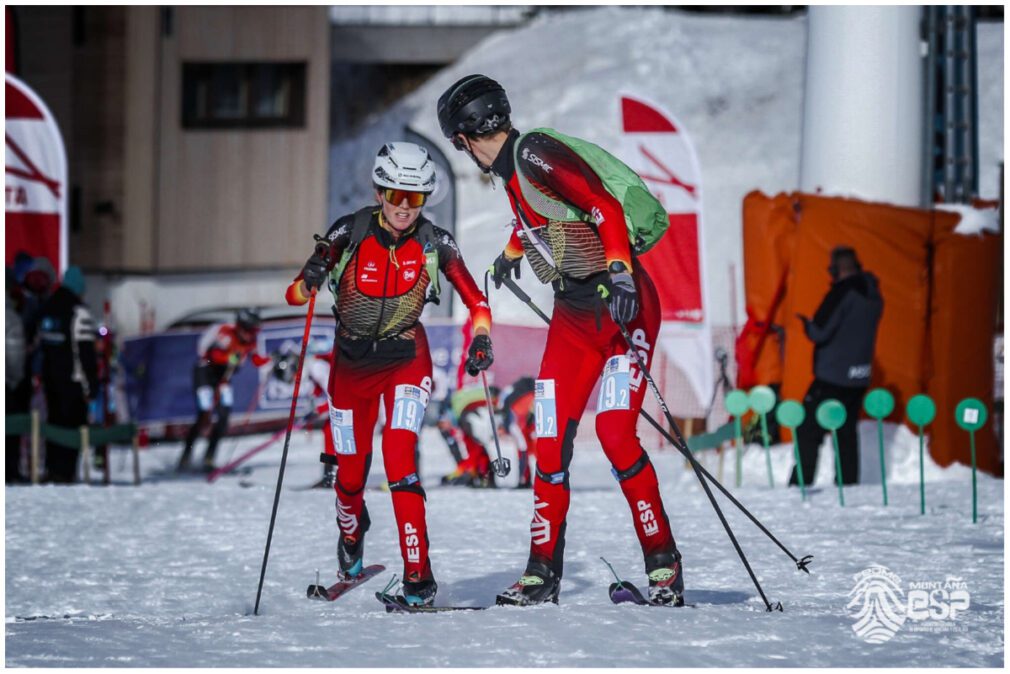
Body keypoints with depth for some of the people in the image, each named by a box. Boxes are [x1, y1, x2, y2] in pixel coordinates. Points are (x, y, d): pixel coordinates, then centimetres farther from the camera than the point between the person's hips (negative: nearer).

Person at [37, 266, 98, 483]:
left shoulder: (46, 309, 11)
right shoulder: (79, 313, -13)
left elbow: (40, 346, 15)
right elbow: (85, 352, -15)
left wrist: (39, 375, 19)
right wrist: (91, 386, -13)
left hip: (50, 377, 8)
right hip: (73, 379, -7)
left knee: (54, 421, 14)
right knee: (73, 423, -5)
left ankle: (52, 469, 16)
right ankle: (65, 471, -10)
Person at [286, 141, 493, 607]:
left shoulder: (435, 244, -11)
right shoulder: (350, 233, -14)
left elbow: (476, 302, -2)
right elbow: (295, 294, -13)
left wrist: (480, 340, -21)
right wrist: (311, 279, -35)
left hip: (406, 360, -1)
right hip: (351, 364, 1)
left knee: (399, 456, -23)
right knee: (351, 472, 9)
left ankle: (418, 576, -23)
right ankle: (351, 533, 46)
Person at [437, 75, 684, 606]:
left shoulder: (535, 156, -17)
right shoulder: (510, 169, 10)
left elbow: (603, 206, -27)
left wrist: (619, 270, -39)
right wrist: (513, 249, 49)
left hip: (623, 304, -9)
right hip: (573, 313, 9)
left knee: (615, 432, -18)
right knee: (550, 441, 1)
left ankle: (663, 564, -9)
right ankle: (543, 572, 6)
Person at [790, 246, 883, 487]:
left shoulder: (843, 292, -15)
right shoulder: (874, 295, 11)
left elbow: (819, 332, -18)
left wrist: (807, 324, 3)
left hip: (832, 377, -8)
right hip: (859, 378, 8)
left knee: (808, 431, -4)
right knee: (847, 432, 14)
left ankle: (800, 484, -7)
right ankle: (848, 483, 13)